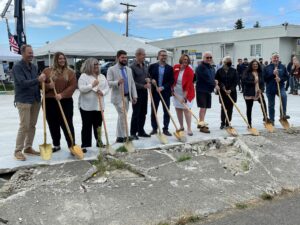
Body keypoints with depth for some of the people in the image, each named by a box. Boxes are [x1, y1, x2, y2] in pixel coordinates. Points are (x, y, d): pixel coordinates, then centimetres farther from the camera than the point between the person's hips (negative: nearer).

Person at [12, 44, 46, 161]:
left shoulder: (34, 67, 13)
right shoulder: (17, 67, -8)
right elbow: (23, 83, -20)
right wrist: (38, 80, -29)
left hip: (35, 100, 7)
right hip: (23, 101, -7)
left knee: (32, 126, 9)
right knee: (24, 126, -6)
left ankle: (28, 148, 20)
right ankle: (18, 151, 4)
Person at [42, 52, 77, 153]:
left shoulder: (70, 72, 4)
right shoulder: (47, 71, 7)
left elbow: (73, 86, -5)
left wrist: (62, 95, -16)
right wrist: (48, 86, -15)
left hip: (65, 102, -2)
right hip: (50, 102, 2)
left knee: (67, 124, -2)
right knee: (53, 125, 9)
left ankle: (72, 145, 4)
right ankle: (56, 145, 23)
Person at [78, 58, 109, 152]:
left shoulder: (102, 76, 13)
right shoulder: (84, 76, -5)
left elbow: (107, 87, 7)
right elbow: (81, 89, -15)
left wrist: (103, 92, -13)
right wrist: (92, 85, -22)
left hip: (99, 105, 5)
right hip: (86, 105, -5)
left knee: (98, 125, 13)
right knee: (87, 126, -2)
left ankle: (99, 142, 27)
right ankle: (84, 145, 3)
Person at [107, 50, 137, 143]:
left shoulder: (129, 69, 15)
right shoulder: (111, 69, -4)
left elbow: (132, 83, 13)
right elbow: (108, 82, -12)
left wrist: (134, 96, 6)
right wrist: (117, 82, -30)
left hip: (127, 97, 6)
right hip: (118, 97, -6)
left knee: (122, 116, 11)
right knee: (122, 116, -11)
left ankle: (119, 136, 18)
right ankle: (123, 136, -3)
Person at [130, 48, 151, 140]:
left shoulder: (145, 66, 11)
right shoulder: (132, 66, -12)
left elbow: (148, 76, 19)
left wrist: (149, 82, -4)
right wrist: (143, 86, -19)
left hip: (144, 92, 7)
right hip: (137, 92, -7)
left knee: (143, 113, 12)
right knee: (136, 113, -1)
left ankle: (141, 131, 23)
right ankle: (133, 133, 8)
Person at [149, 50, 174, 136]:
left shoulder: (170, 68, 3)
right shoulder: (152, 66, 2)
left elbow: (172, 81, -2)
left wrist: (163, 87, -13)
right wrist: (155, 87, -10)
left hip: (166, 92, 0)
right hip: (155, 92, 0)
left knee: (167, 112, 3)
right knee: (153, 111, 6)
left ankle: (165, 129, 13)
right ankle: (154, 128, 18)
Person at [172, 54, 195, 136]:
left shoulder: (190, 71, -16)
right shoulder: (175, 67, -3)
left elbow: (188, 84, -20)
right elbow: (172, 78, 10)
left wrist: (184, 96, -25)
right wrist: (172, 88, 4)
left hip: (186, 93, -5)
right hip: (176, 92, 5)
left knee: (186, 109, -9)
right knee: (178, 109, 10)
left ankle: (189, 128, -3)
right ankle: (181, 126, 23)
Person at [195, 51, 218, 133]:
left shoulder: (212, 68, 15)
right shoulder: (200, 67, -13)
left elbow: (213, 78, 21)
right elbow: (206, 79, -19)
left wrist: (214, 84, 0)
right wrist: (214, 83, -7)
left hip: (208, 90, 8)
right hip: (201, 90, -8)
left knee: (205, 108, 12)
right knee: (203, 107, -10)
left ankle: (201, 123, 24)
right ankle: (202, 125, -6)